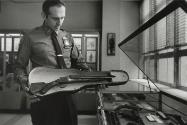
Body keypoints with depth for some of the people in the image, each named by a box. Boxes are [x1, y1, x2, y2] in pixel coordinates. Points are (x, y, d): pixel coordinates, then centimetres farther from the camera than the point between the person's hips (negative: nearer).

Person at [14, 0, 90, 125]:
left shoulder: (67, 37, 6)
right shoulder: (30, 38, -6)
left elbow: (78, 61, 14)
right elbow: (20, 66, 1)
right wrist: (26, 84, -17)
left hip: (66, 93, 4)